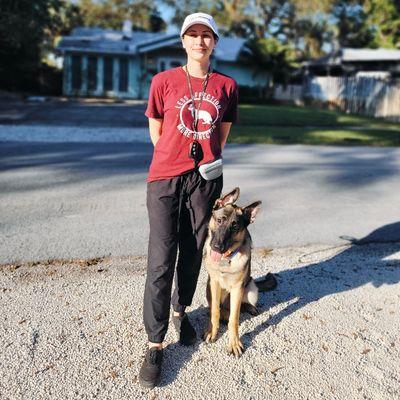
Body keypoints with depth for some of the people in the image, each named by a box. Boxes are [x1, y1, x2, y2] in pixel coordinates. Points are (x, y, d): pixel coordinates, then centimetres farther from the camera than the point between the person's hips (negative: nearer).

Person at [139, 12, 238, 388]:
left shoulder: (226, 86, 8)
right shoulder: (163, 81, 2)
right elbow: (155, 132, 9)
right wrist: (178, 159, 11)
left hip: (206, 179, 3)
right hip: (166, 178, -2)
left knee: (193, 254, 12)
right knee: (161, 261, -5)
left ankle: (181, 311, 36)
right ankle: (154, 344, 4)